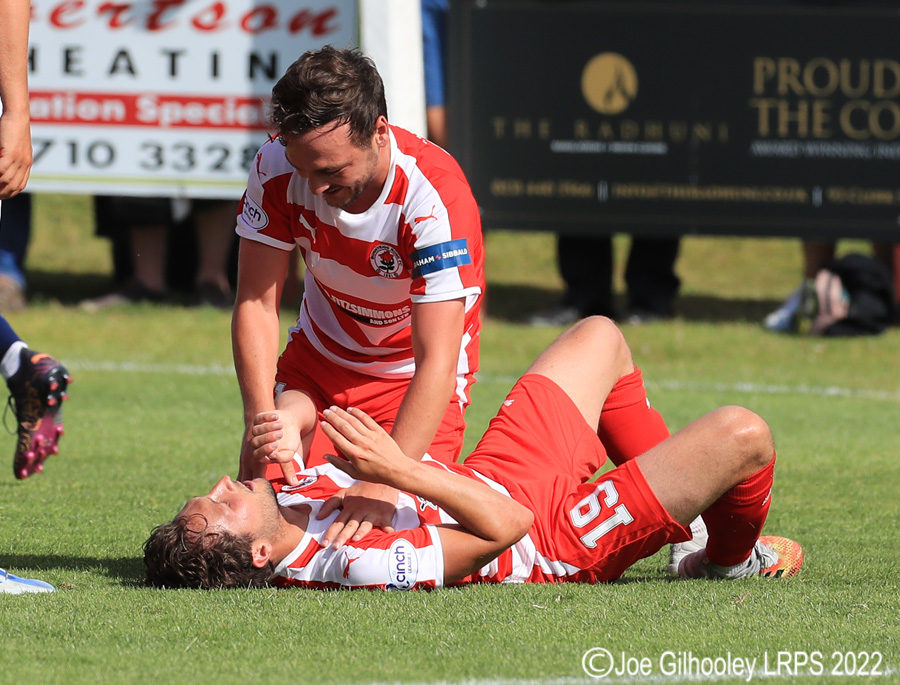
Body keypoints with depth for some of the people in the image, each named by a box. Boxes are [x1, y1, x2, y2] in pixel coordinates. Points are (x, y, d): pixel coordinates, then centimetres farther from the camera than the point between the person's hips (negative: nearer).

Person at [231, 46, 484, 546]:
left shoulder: (434, 196, -35)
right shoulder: (277, 168, -22)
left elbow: (437, 363, -38)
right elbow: (256, 302, -16)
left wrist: (384, 486, -48)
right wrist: (262, 419, -31)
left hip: (411, 377, -4)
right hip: (321, 353, 4)